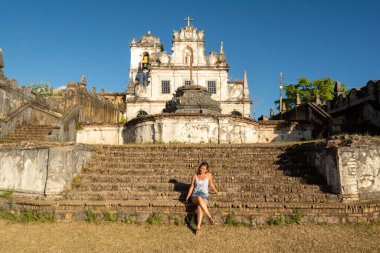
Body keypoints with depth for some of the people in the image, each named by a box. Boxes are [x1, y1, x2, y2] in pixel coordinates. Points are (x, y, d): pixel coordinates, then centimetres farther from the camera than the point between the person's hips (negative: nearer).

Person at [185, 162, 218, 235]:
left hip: (204, 196, 0)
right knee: (199, 198, -39)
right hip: (195, 196, 0)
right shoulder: (195, 175, 8)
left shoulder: (208, 175, 6)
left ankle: (198, 227, -40)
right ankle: (210, 217, -34)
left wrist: (216, 192, 30)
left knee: (199, 207, -35)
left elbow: (212, 185, 20)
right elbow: (191, 187, 12)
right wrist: (187, 198, 9)